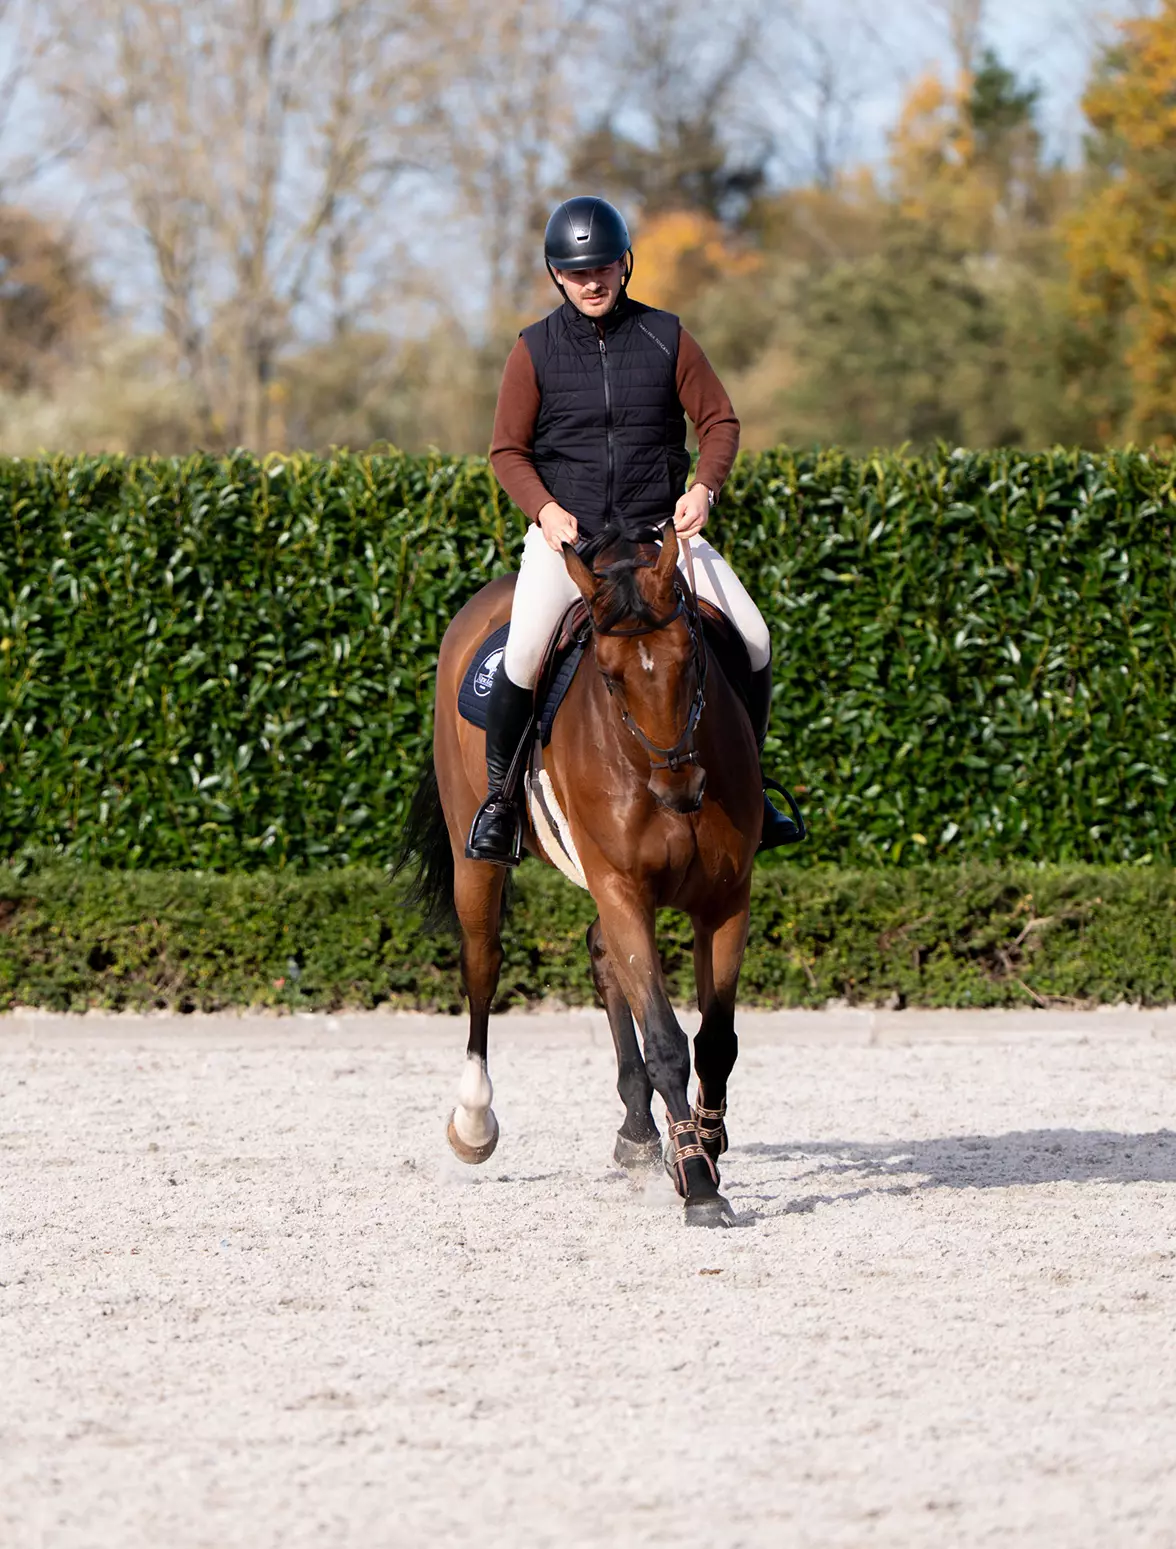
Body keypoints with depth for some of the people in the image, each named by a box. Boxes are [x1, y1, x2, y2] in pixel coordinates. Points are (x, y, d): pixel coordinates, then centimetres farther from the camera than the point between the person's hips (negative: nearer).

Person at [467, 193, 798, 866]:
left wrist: (704, 487, -10)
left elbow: (720, 420, 8)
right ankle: (498, 794, -4)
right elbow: (508, 450, 4)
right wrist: (545, 508, -14)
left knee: (753, 638, -12)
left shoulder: (666, 338, 2)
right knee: (525, 655, -25)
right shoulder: (536, 350, 0)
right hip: (566, 533, -2)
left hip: (660, 528, 2)